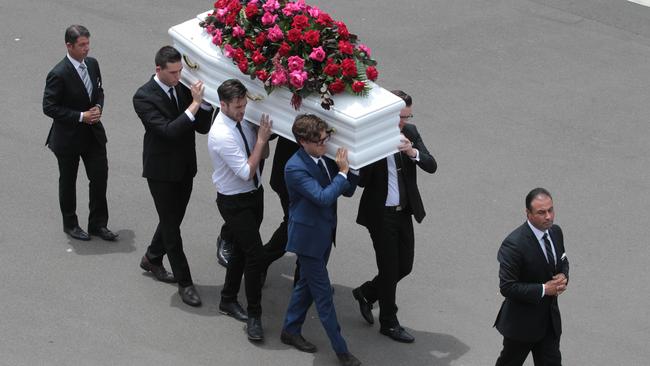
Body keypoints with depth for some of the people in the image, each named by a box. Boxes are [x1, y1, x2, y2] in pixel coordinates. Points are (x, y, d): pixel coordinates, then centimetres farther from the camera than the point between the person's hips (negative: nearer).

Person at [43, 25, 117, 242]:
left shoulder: (92, 64, -2)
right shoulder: (59, 74, -23)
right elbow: (49, 108, -19)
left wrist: (98, 107, -8)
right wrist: (81, 116, -22)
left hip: (93, 134, 6)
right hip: (68, 138, -6)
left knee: (100, 178, 7)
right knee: (68, 182, 13)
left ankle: (98, 224, 22)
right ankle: (70, 224, 30)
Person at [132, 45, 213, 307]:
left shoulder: (182, 88, -2)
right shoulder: (144, 97, -20)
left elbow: (202, 128, -3)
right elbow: (168, 131, -29)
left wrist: (204, 101, -18)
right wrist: (194, 104, -31)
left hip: (185, 168, 6)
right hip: (162, 171, -6)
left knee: (174, 219, 21)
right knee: (171, 226, 2)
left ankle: (152, 259, 44)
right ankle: (184, 283, 10)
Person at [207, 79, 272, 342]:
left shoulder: (242, 120, -2)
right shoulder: (221, 135, -27)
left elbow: (263, 155, 7)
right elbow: (246, 172, -27)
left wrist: (264, 136, -12)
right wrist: (261, 139, -24)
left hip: (254, 194, 8)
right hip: (235, 202, -8)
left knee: (241, 250, 19)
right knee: (255, 255, -9)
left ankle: (228, 300, 36)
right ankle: (254, 315, 3)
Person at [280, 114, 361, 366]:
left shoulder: (325, 159, -2)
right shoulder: (295, 168, -25)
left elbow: (347, 191, 4)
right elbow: (323, 197, -32)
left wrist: (352, 167, -13)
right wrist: (342, 172, -26)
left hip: (324, 234, 8)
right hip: (308, 238, -8)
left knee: (307, 283, 23)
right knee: (323, 295, 1)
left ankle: (290, 330, 40)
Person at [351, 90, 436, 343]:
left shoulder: (410, 132, -1)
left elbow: (431, 166, -6)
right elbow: (362, 181, -19)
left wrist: (413, 152, -25)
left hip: (405, 212, 6)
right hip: (381, 215, -6)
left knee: (405, 266, 14)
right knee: (389, 269, 4)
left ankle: (365, 293, 39)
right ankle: (389, 323, 23)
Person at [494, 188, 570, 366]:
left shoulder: (555, 232, -2)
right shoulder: (514, 244, -26)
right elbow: (507, 287, -25)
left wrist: (563, 276, -8)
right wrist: (544, 289, -23)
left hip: (550, 318, 6)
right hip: (522, 322, -6)